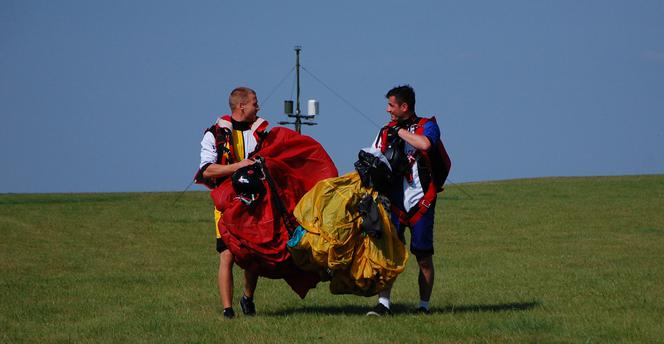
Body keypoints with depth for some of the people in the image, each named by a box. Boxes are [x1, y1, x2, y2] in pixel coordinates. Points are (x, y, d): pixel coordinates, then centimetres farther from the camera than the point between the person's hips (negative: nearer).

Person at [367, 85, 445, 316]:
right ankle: (383, 303, -8)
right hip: (394, 202, 3)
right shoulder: (386, 132, 14)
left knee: (424, 258, 1)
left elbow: (425, 144, -23)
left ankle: (424, 305, 12)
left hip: (421, 202, -3)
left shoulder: (427, 126, 0)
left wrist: (400, 130, -13)